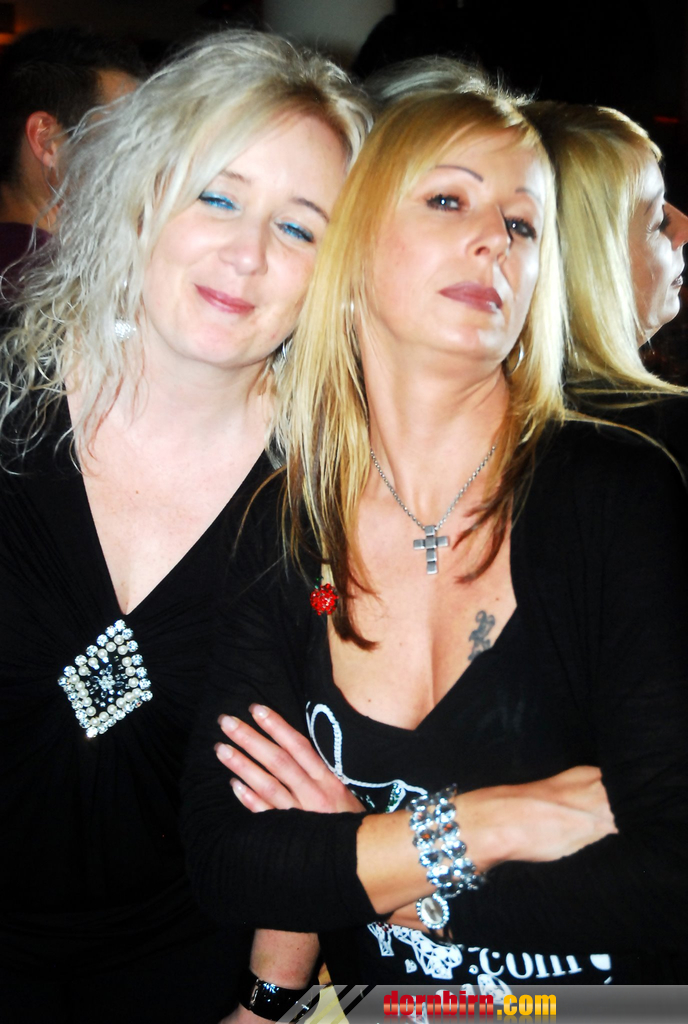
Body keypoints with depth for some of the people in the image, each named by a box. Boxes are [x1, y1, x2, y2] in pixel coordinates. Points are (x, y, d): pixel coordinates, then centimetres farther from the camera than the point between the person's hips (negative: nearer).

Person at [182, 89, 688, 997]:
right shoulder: (285, 525, -2)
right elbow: (222, 862, -6)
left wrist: (348, 860, -10)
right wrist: (500, 821, -15)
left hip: (601, 995, -2)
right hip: (371, 994, 2)